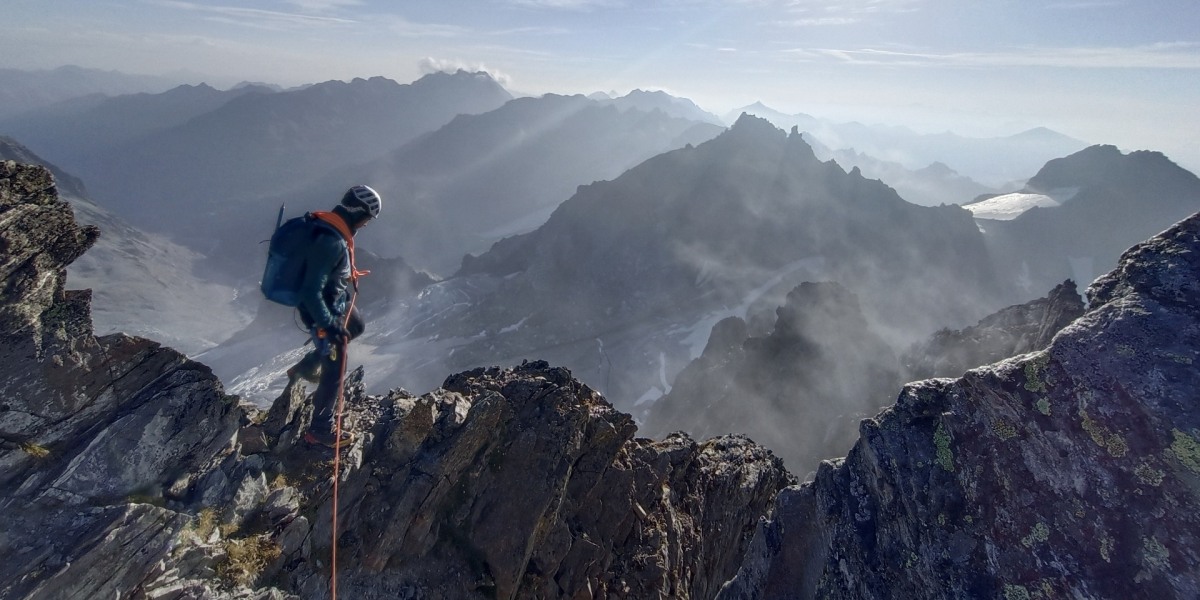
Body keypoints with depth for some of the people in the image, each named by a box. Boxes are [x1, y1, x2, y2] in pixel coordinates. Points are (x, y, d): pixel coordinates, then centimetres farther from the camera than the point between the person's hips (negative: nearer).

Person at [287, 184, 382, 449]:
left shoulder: (330, 226, -5)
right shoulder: (331, 243, -34)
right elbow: (310, 292, -34)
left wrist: (350, 276, 29)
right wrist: (329, 326, -31)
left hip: (337, 302, 10)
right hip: (325, 312, -10)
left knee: (357, 327, 35)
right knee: (335, 372, 3)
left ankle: (304, 368, 43)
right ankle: (320, 430, 21)